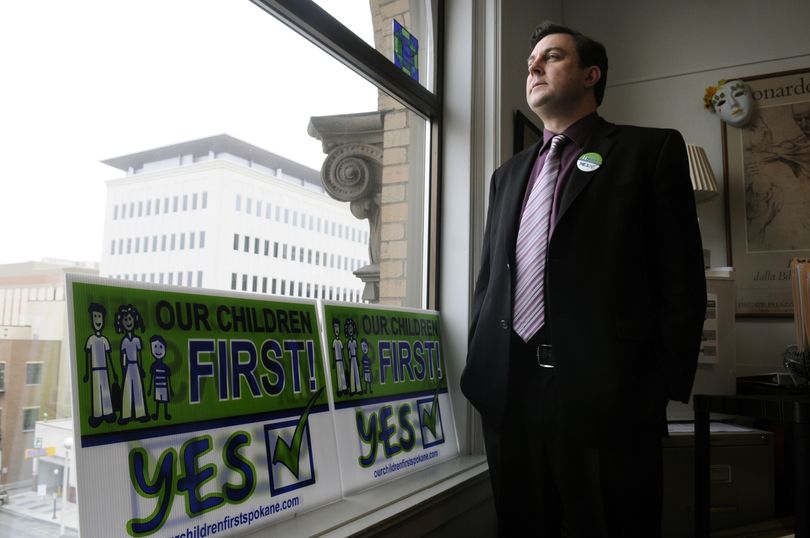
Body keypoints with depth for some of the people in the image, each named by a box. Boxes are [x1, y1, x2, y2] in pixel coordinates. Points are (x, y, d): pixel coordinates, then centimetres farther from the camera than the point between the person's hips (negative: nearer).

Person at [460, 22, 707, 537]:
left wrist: (664, 387, -8)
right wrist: (479, 371, 9)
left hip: (608, 396, -4)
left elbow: (681, 278, -2)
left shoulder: (652, 149, 4)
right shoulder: (510, 173, 18)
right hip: (508, 393, 5)